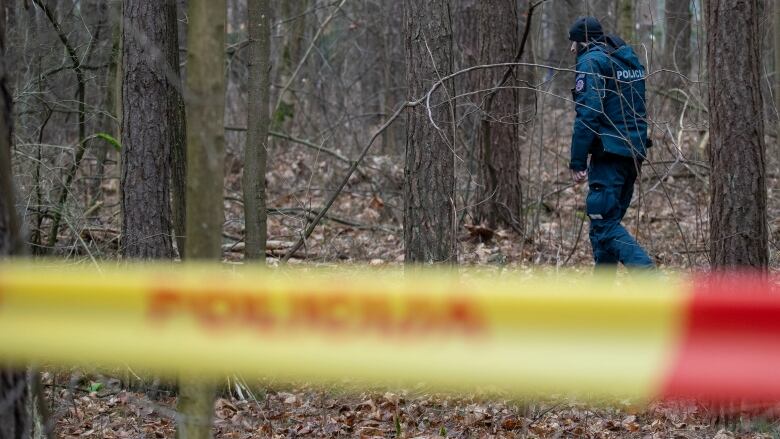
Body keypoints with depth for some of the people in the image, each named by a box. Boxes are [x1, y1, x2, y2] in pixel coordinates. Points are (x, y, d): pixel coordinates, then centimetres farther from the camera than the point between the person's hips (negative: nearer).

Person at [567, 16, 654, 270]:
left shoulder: (591, 62, -8)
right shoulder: (630, 59, 19)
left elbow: (587, 114, -17)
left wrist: (577, 162, -16)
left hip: (610, 152, -9)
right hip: (635, 152, 9)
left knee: (604, 224, -10)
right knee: (607, 222, 16)